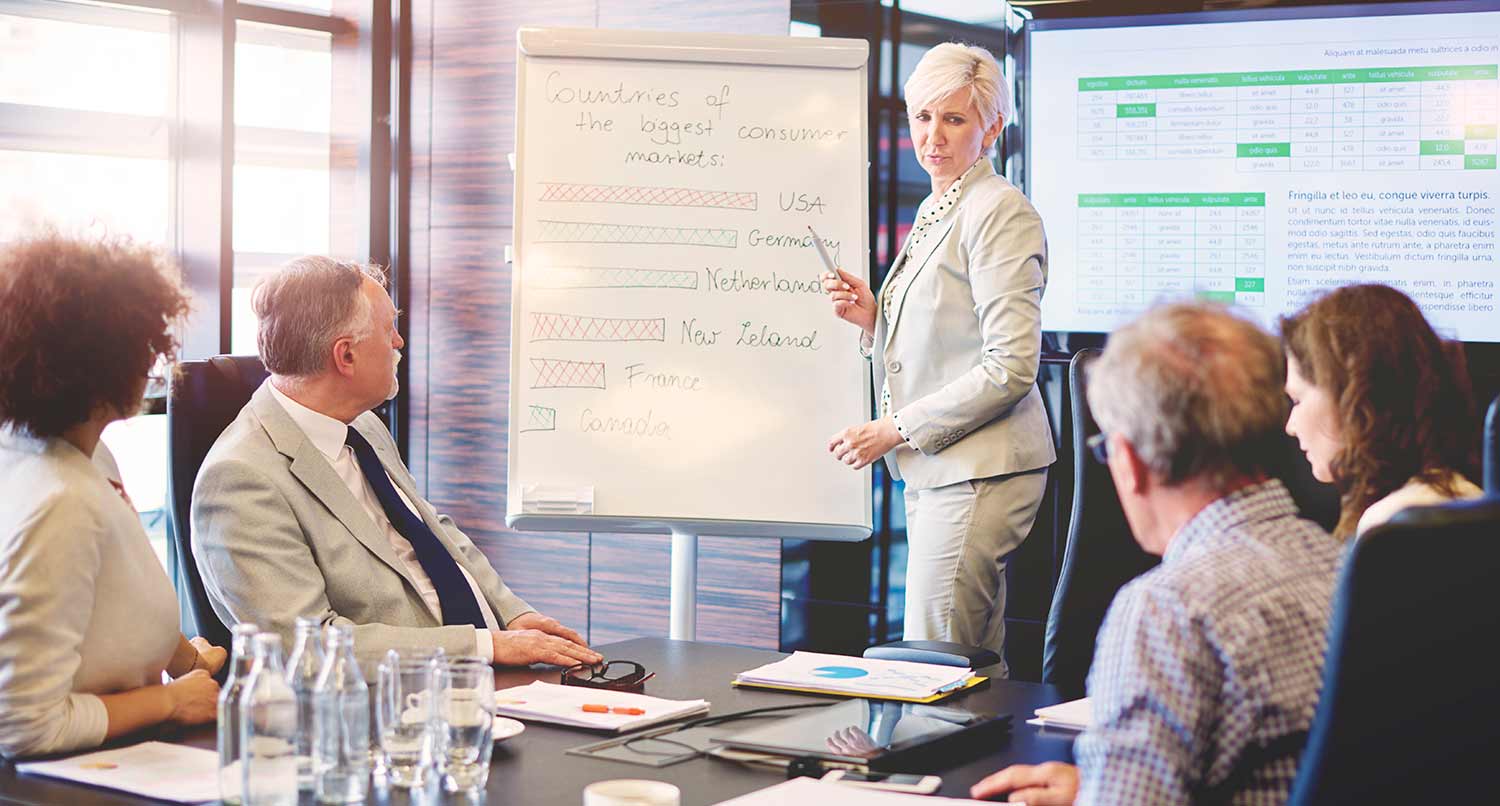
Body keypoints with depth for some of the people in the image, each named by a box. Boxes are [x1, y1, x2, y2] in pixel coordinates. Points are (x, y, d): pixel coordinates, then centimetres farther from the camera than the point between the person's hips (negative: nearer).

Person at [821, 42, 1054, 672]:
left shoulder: (999, 212, -11)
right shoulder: (933, 212, 18)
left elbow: (1011, 366, -18)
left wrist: (896, 429, -15)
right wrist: (872, 315, 7)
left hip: (981, 471, -9)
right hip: (935, 468, 9)